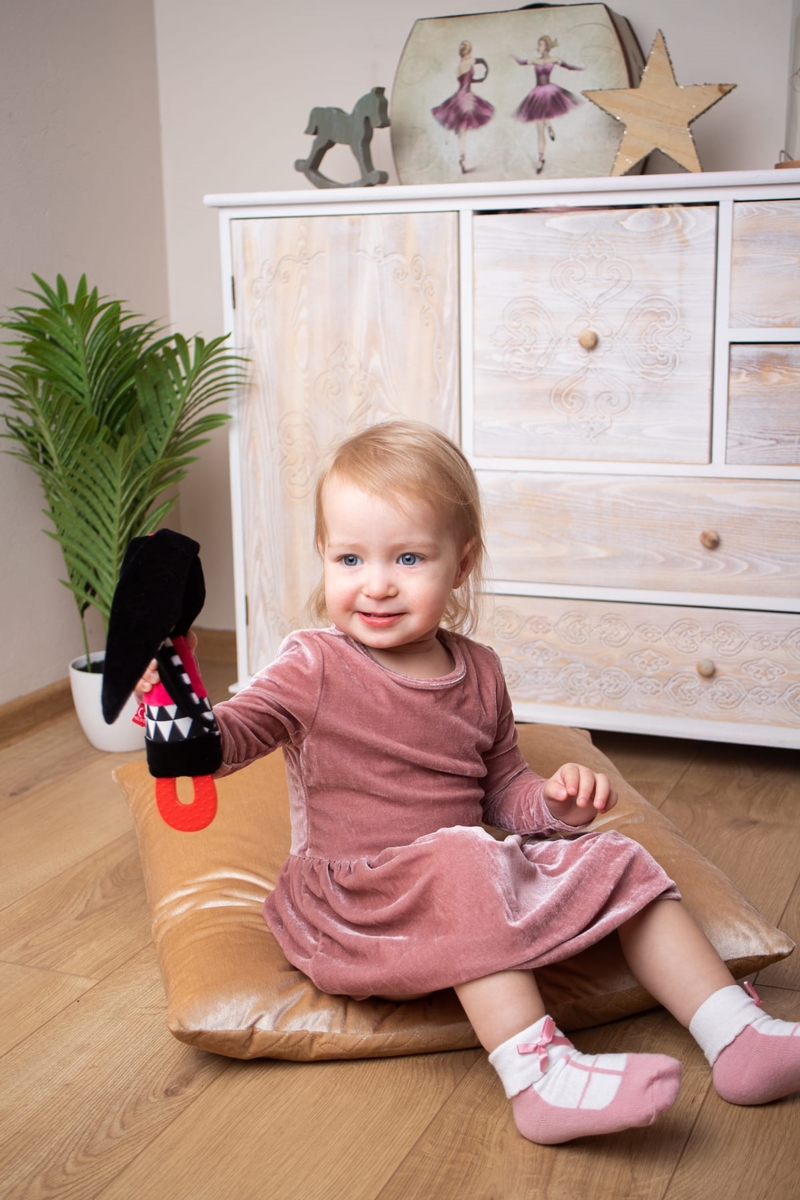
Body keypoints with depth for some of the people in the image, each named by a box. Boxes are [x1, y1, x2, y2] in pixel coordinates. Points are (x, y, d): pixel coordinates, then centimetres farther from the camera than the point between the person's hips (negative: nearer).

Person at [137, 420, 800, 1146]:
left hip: (476, 881, 6)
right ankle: (540, 1077, -35)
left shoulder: (478, 673, 5)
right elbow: (233, 735, -21)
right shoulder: (316, 669, -10)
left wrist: (556, 800, -5)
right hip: (356, 898, -6)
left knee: (616, 861, -2)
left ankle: (739, 1038, 2)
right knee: (467, 865, -35)